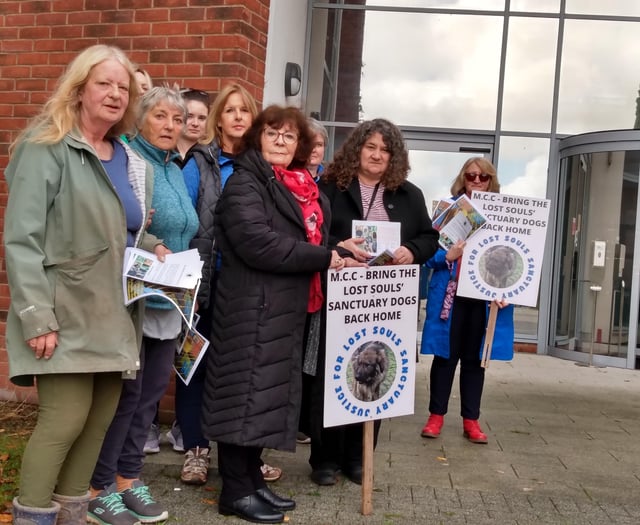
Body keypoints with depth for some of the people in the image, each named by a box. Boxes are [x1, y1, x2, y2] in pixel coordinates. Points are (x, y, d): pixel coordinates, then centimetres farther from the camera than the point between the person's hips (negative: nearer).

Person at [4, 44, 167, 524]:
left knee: (100, 420, 9)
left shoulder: (130, 161, 14)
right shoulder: (47, 148, -8)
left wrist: (150, 247, 6)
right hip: (66, 312, -7)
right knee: (66, 418, -8)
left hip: (114, 314, 7)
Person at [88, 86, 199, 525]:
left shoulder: (177, 171, 16)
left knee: (152, 391, 12)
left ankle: (128, 477, 25)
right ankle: (99, 488, 13)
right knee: (125, 391, -2)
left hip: (169, 301, 8)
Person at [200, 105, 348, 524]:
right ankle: (236, 491, 7)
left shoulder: (302, 188, 17)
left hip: (288, 307, 8)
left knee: (270, 392, 12)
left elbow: (313, 238, 25)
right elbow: (260, 244, -22)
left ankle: (252, 480, 23)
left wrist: (337, 251, 4)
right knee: (246, 392, -3)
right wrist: (324, 258, -17)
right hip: (252, 307, -8)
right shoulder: (245, 183, -8)